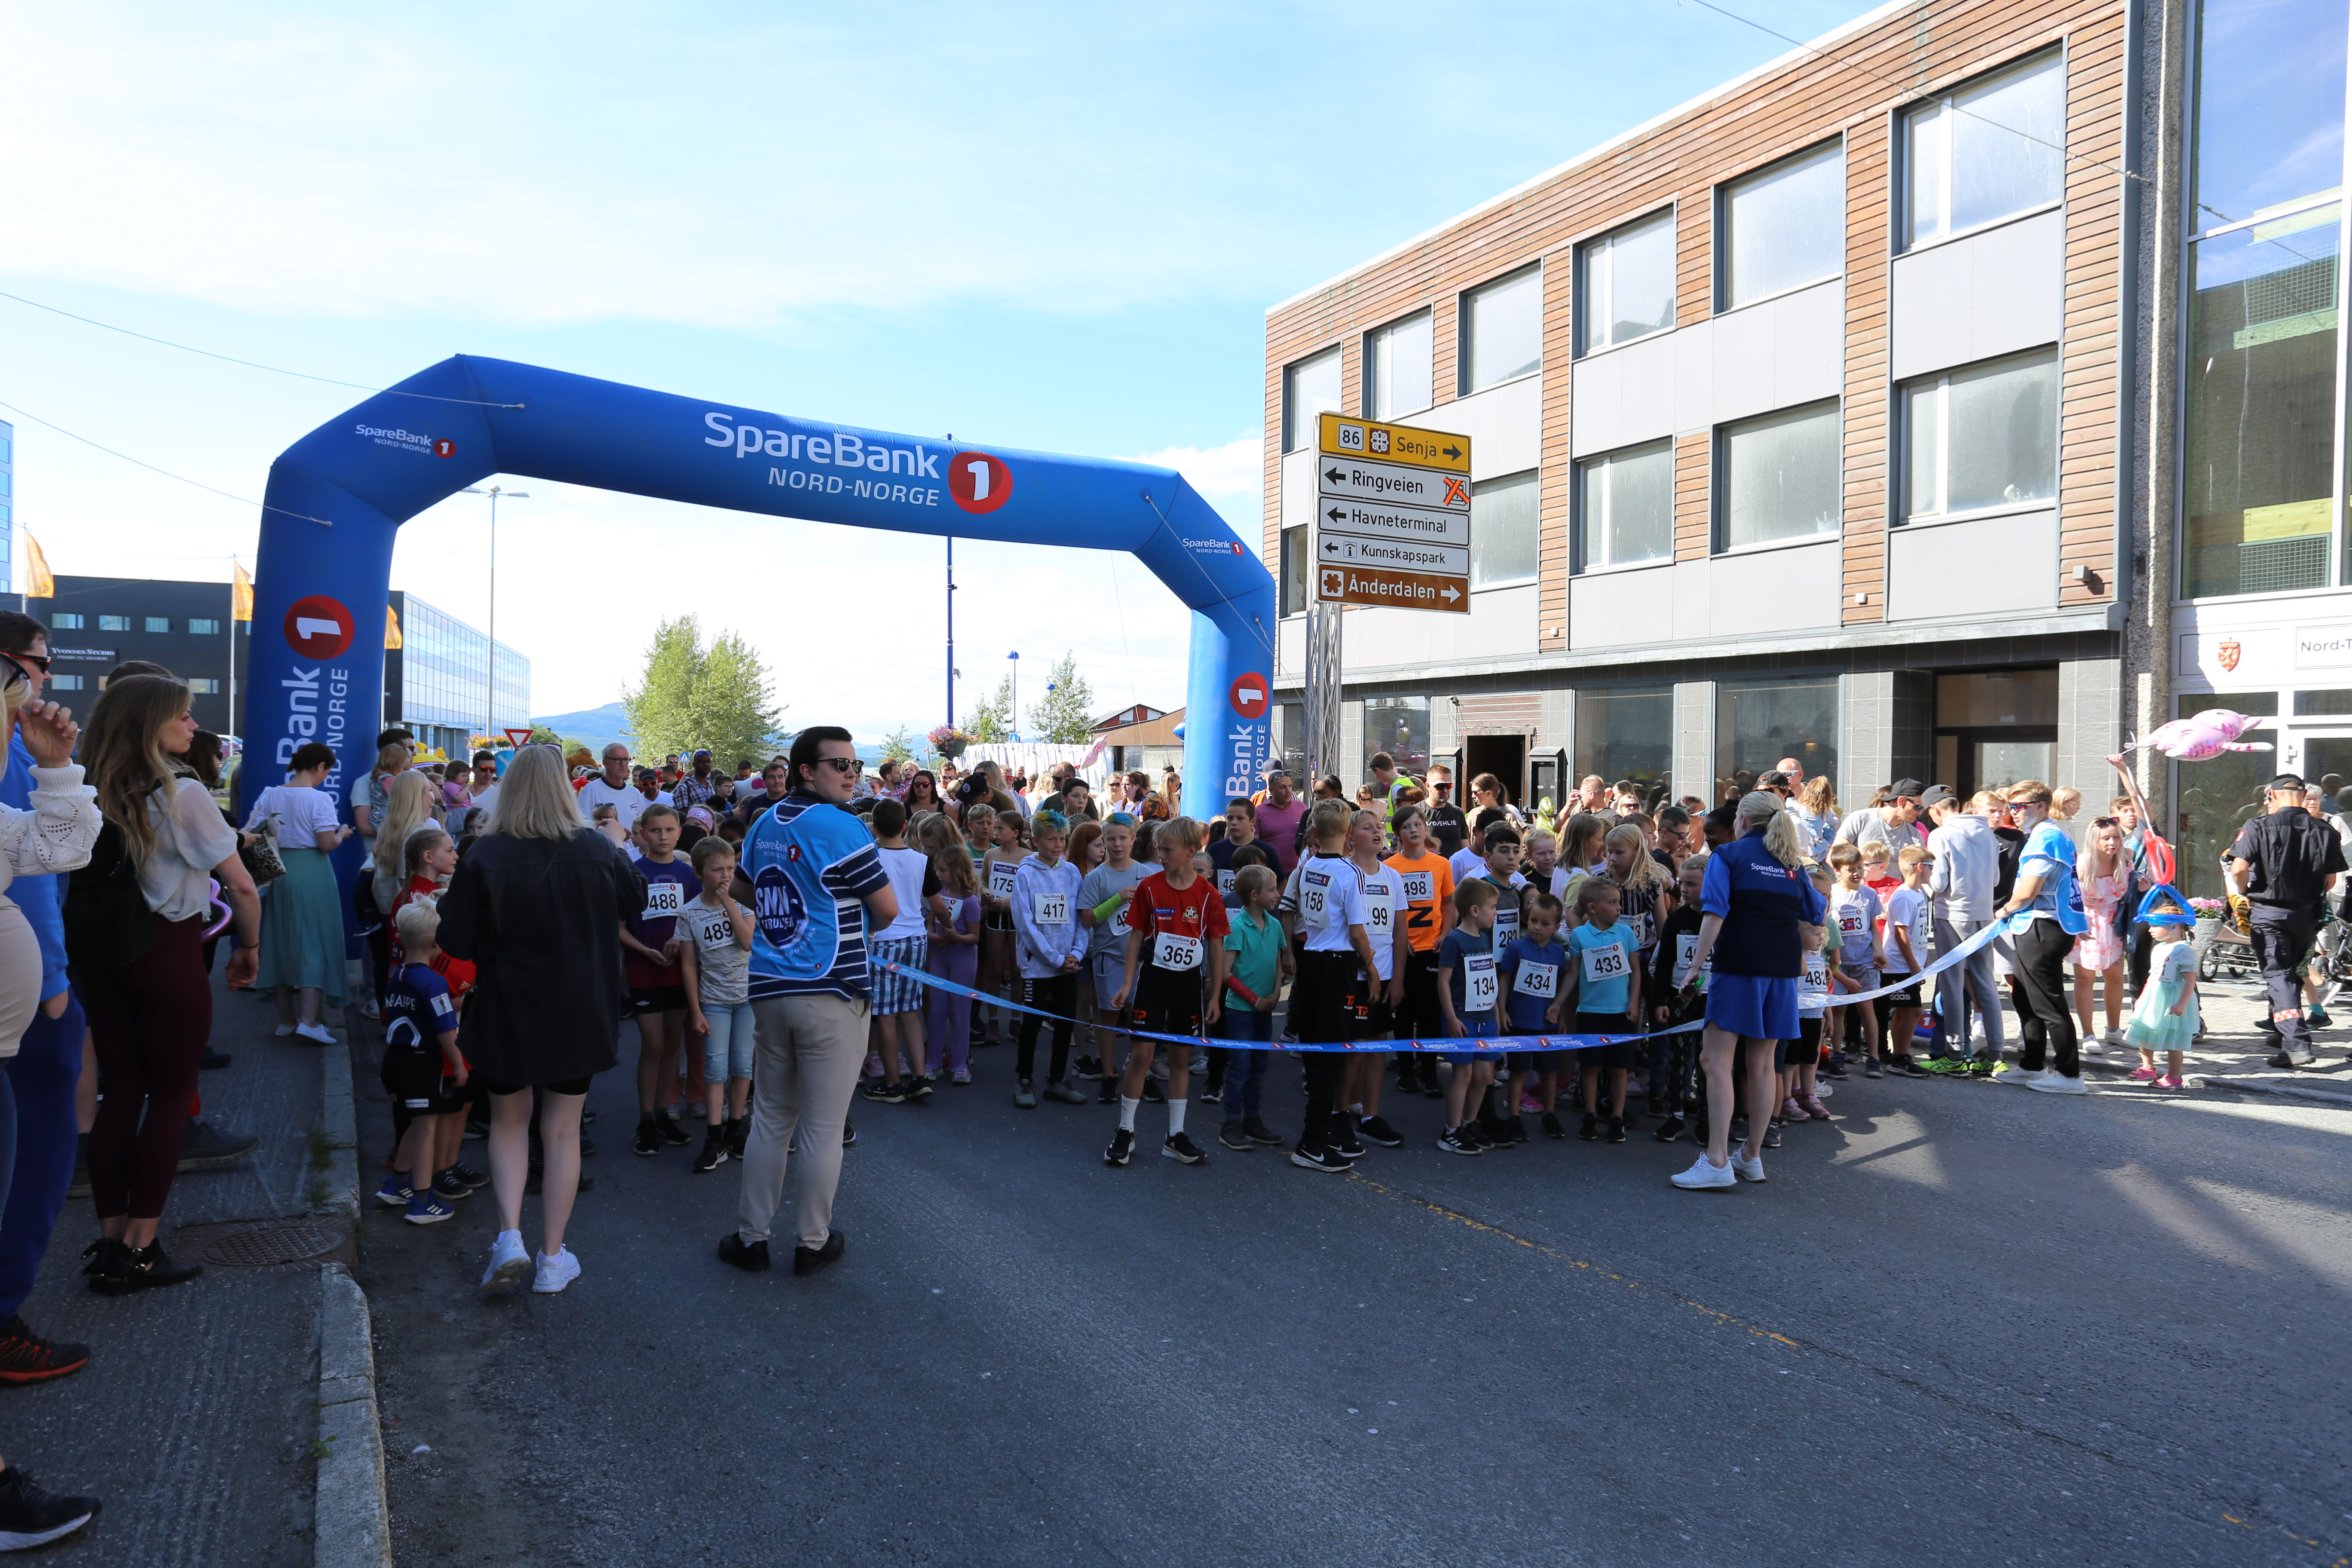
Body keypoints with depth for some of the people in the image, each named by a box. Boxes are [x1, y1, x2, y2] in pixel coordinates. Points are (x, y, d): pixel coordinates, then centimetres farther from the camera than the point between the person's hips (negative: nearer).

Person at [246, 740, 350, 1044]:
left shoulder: (270, 796, 2)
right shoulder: (319, 799, -13)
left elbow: (250, 835, 3)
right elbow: (327, 845, -17)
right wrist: (341, 835, 3)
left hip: (278, 871, 6)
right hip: (311, 873, -6)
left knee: (281, 941, 13)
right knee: (315, 941, 0)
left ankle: (286, 1020, 20)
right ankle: (309, 1021, -8)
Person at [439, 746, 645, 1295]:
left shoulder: (486, 855, -14)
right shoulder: (595, 850, -9)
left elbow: (456, 942, -11)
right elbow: (635, 902, 10)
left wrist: (497, 939, 9)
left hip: (507, 1012, -1)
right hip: (579, 1014, 1)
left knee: (509, 1122, 19)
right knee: (562, 1131, 11)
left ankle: (510, 1236, 4)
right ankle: (552, 1259, 17)